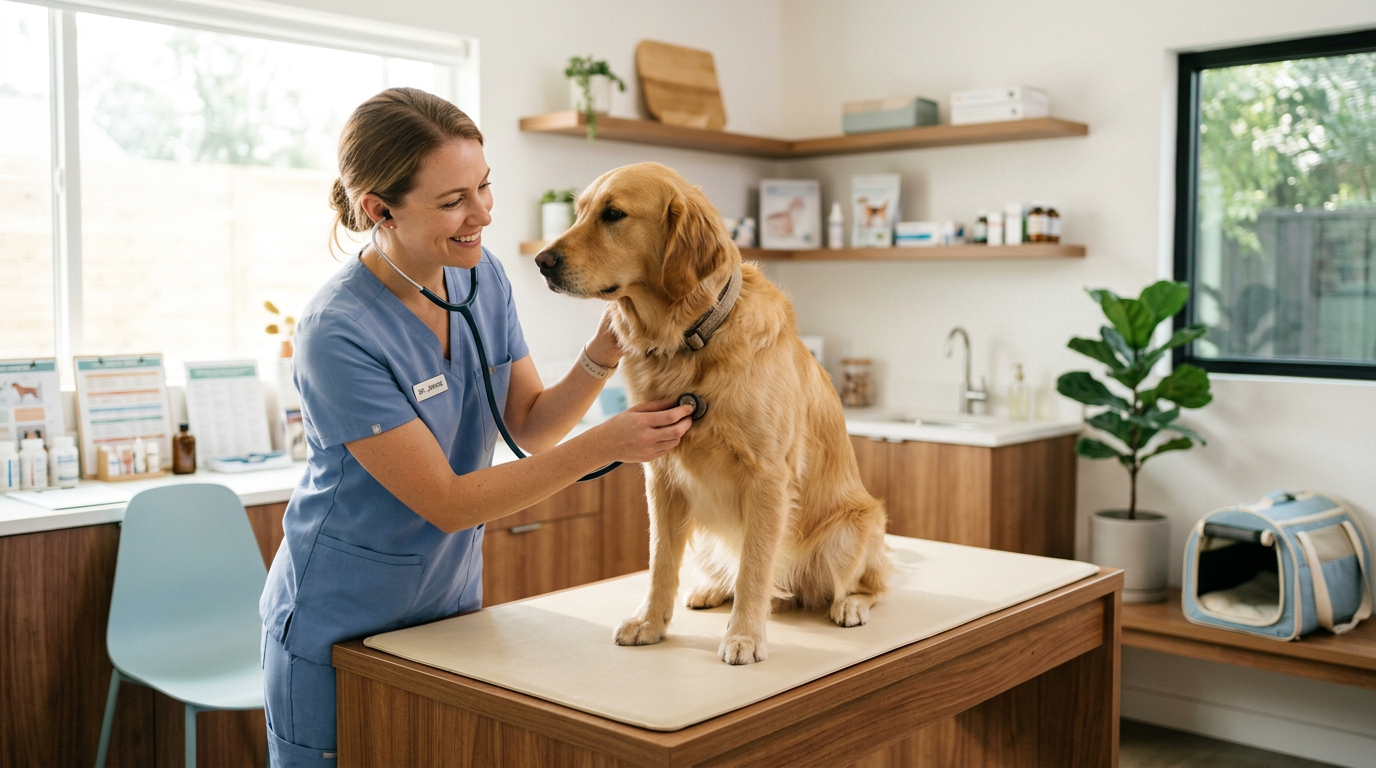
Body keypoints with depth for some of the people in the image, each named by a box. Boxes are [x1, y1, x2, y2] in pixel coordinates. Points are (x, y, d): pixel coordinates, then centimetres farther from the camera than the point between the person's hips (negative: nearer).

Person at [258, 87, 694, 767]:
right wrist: (602, 446, -31)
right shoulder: (338, 333, -27)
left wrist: (603, 354, -19)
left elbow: (530, 426, -1)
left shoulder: (484, 278, -6)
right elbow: (446, 502, -25)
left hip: (451, 607, 6)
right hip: (338, 631, -6)